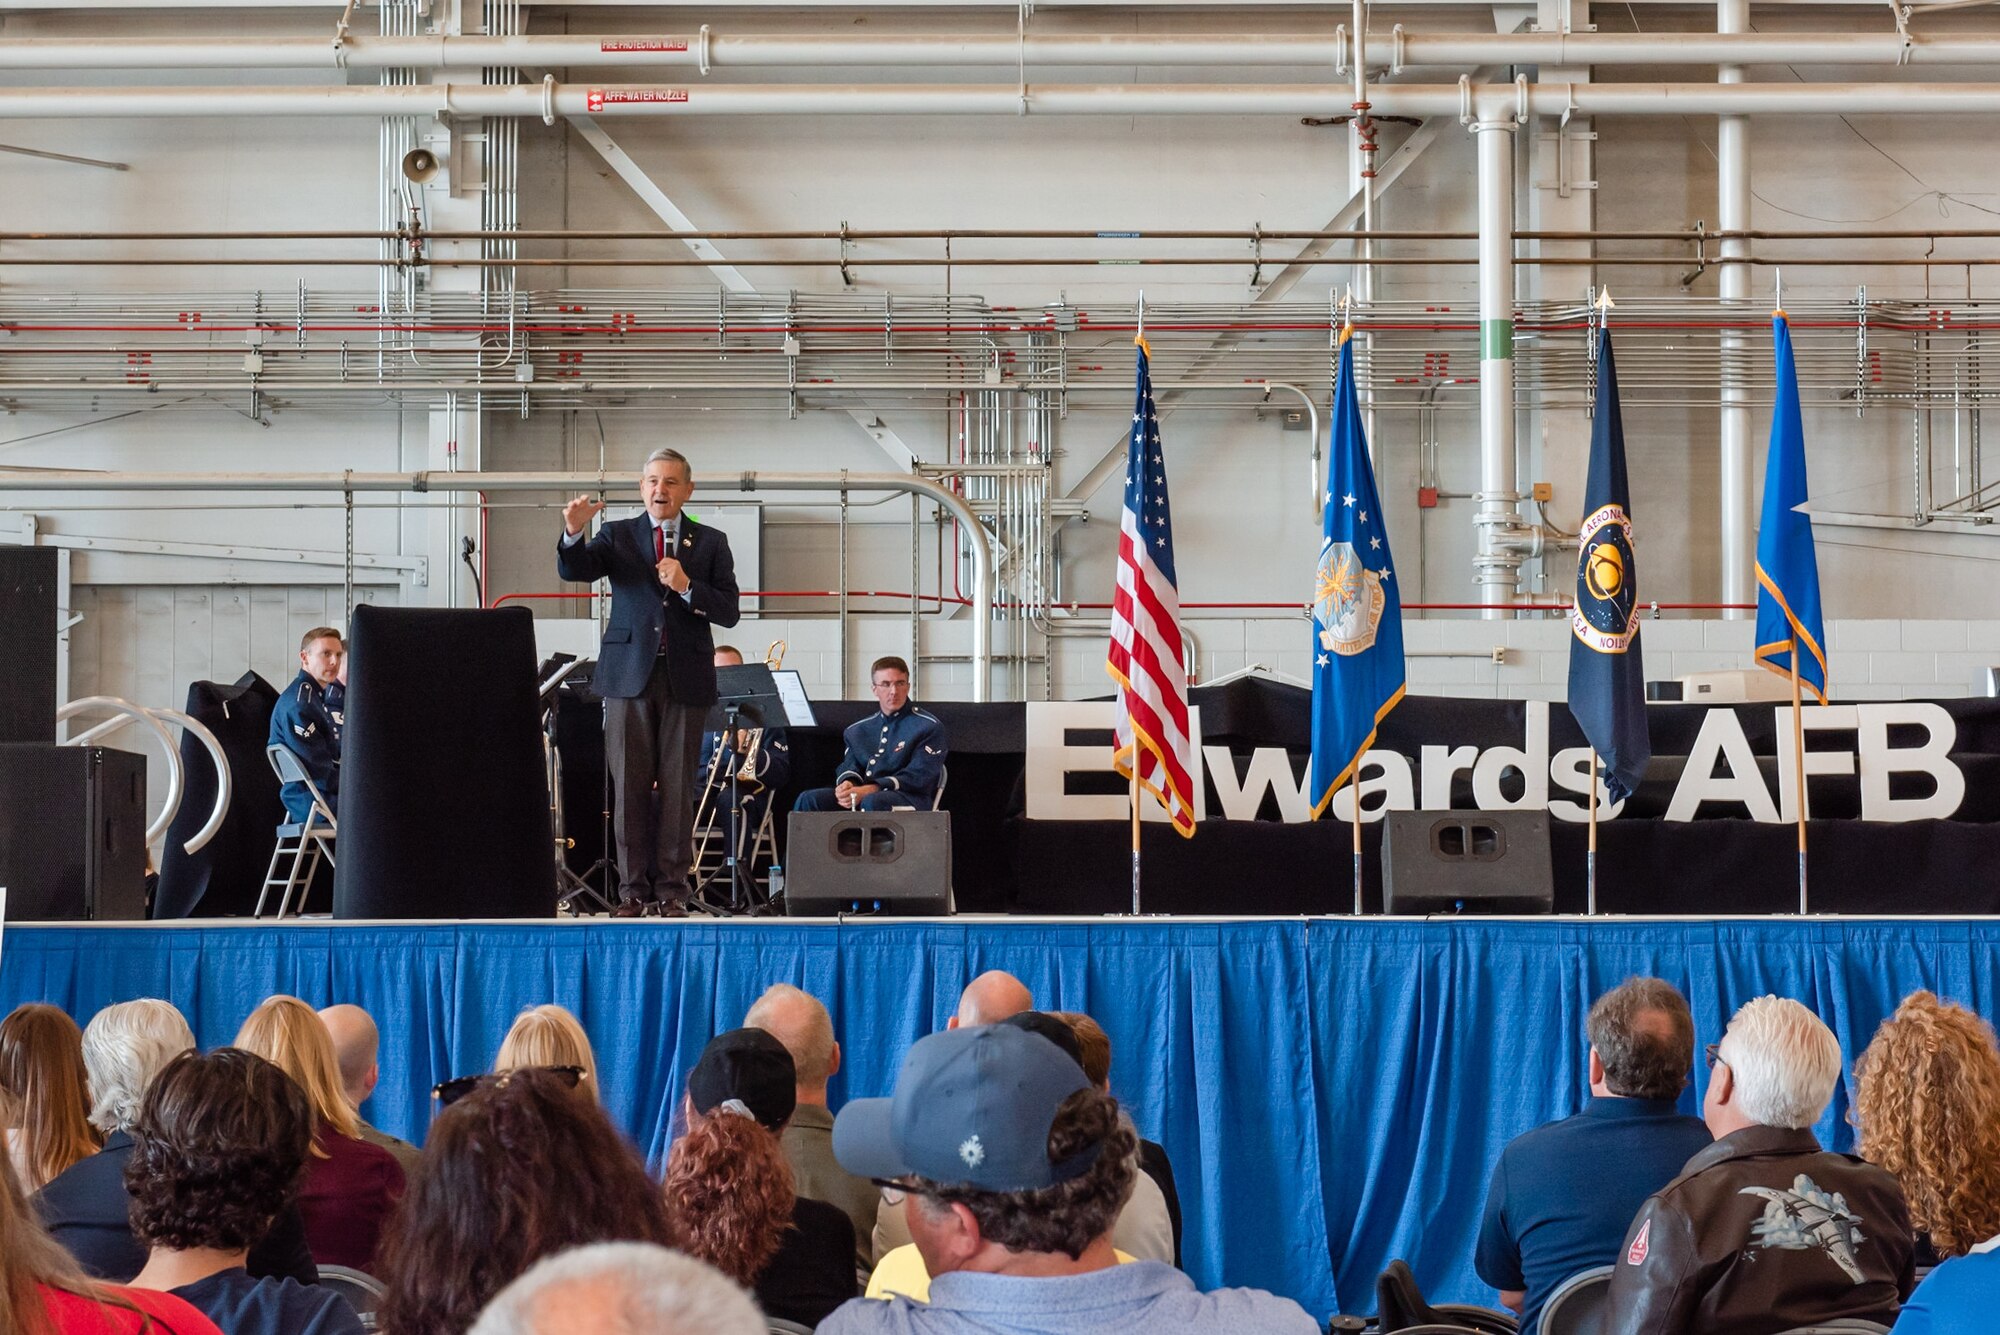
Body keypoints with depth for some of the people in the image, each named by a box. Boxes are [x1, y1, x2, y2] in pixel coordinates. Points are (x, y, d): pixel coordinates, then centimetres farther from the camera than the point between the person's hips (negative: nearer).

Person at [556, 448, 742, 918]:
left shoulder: (710, 542, 9)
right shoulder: (617, 535, 9)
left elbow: (728, 612, 2)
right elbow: (572, 570, -8)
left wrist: (686, 587, -14)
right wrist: (574, 532, -27)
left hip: (686, 678, 0)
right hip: (630, 674, 0)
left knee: (677, 786, 0)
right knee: (630, 785, 0)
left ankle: (672, 888, 5)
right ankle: (634, 888, 4)